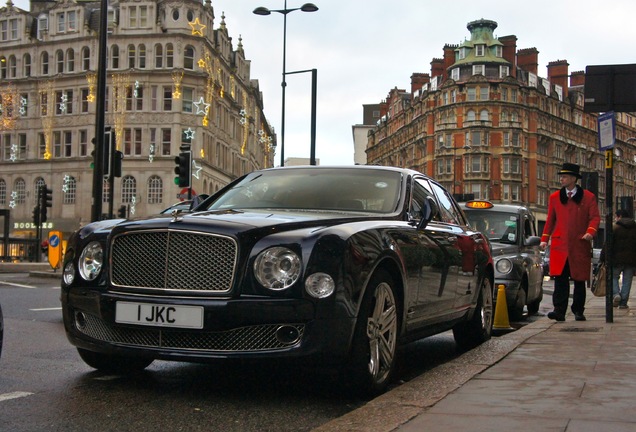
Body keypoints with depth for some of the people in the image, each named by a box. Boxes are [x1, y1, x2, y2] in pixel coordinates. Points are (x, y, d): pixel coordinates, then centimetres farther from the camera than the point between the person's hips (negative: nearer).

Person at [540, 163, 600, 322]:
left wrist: (590, 232, -17)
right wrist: (545, 239, 6)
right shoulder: (554, 197, 10)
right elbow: (550, 220, 14)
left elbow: (595, 217, 1)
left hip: (580, 246, -1)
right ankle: (559, 311, -10)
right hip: (559, 245, 1)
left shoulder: (588, 197, 4)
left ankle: (578, 311, 18)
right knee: (560, 279, -9)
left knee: (579, 280, 7)